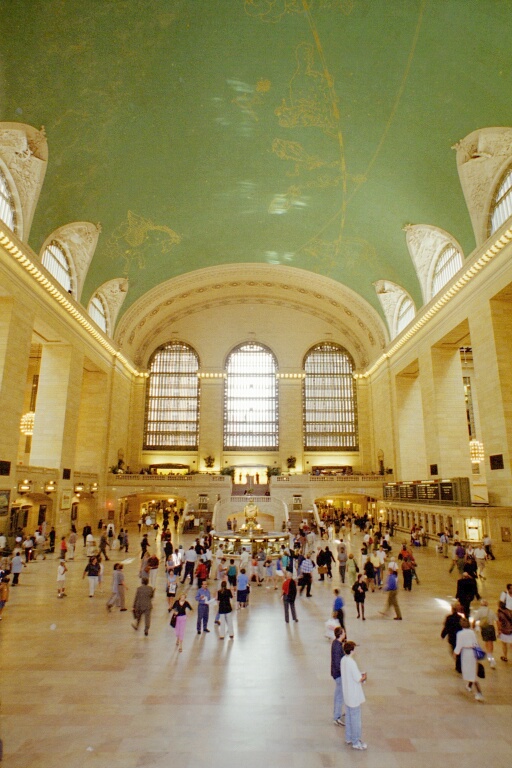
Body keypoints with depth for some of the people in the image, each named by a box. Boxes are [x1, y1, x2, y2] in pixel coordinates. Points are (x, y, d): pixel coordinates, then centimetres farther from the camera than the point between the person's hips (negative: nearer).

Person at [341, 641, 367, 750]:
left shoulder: (343, 660, 0)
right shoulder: (351, 663, -28)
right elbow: (358, 679, -23)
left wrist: (360, 675, 7)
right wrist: (364, 677, -3)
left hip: (347, 694, 8)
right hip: (354, 696, -8)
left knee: (348, 716, 20)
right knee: (356, 719, 6)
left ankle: (348, 738, 33)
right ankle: (356, 742, 17)